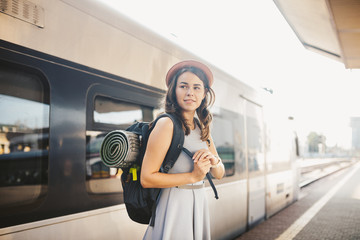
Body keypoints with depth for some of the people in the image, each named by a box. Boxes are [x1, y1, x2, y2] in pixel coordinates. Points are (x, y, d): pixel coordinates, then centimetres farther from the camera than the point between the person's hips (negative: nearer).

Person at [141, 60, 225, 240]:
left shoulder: (202, 129, 8)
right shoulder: (167, 124, -15)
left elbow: (219, 174, 13)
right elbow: (146, 179, -19)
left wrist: (214, 160, -9)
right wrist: (192, 176, -16)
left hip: (199, 204, 7)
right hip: (173, 204, -7)